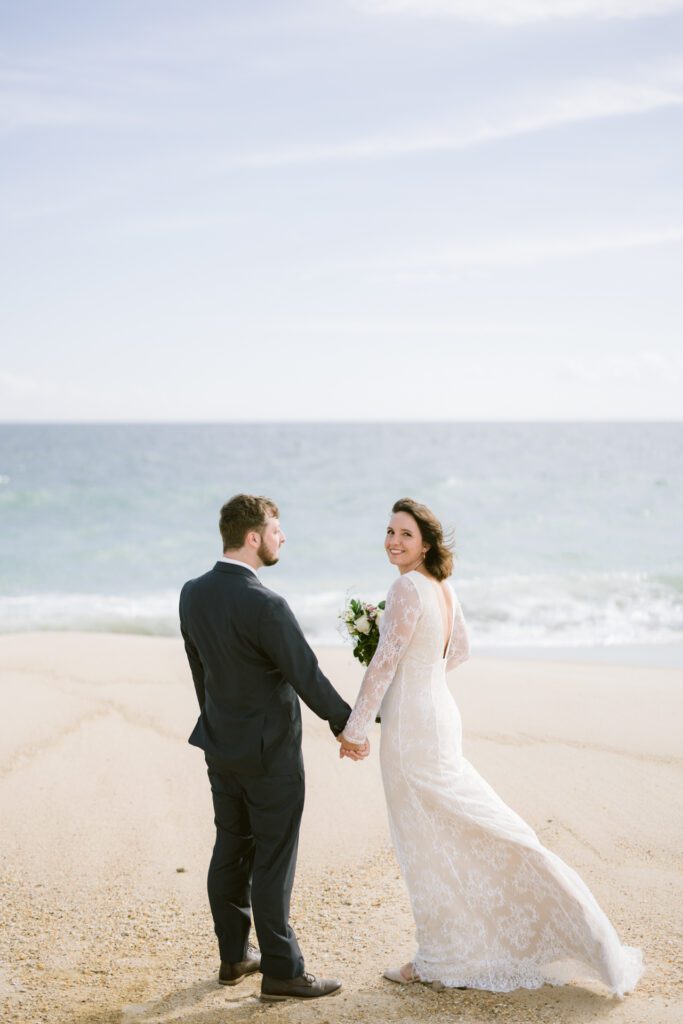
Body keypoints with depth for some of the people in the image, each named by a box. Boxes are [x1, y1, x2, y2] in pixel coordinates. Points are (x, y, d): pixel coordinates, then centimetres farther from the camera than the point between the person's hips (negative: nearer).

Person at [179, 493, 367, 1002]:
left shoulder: (193, 594, -1)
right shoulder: (265, 605, -25)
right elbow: (308, 676, -18)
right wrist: (350, 727, -5)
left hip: (220, 745, 8)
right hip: (269, 751, -7)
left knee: (231, 851, 16)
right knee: (272, 861, 1)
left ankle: (234, 956, 28)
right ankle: (282, 971, 11)